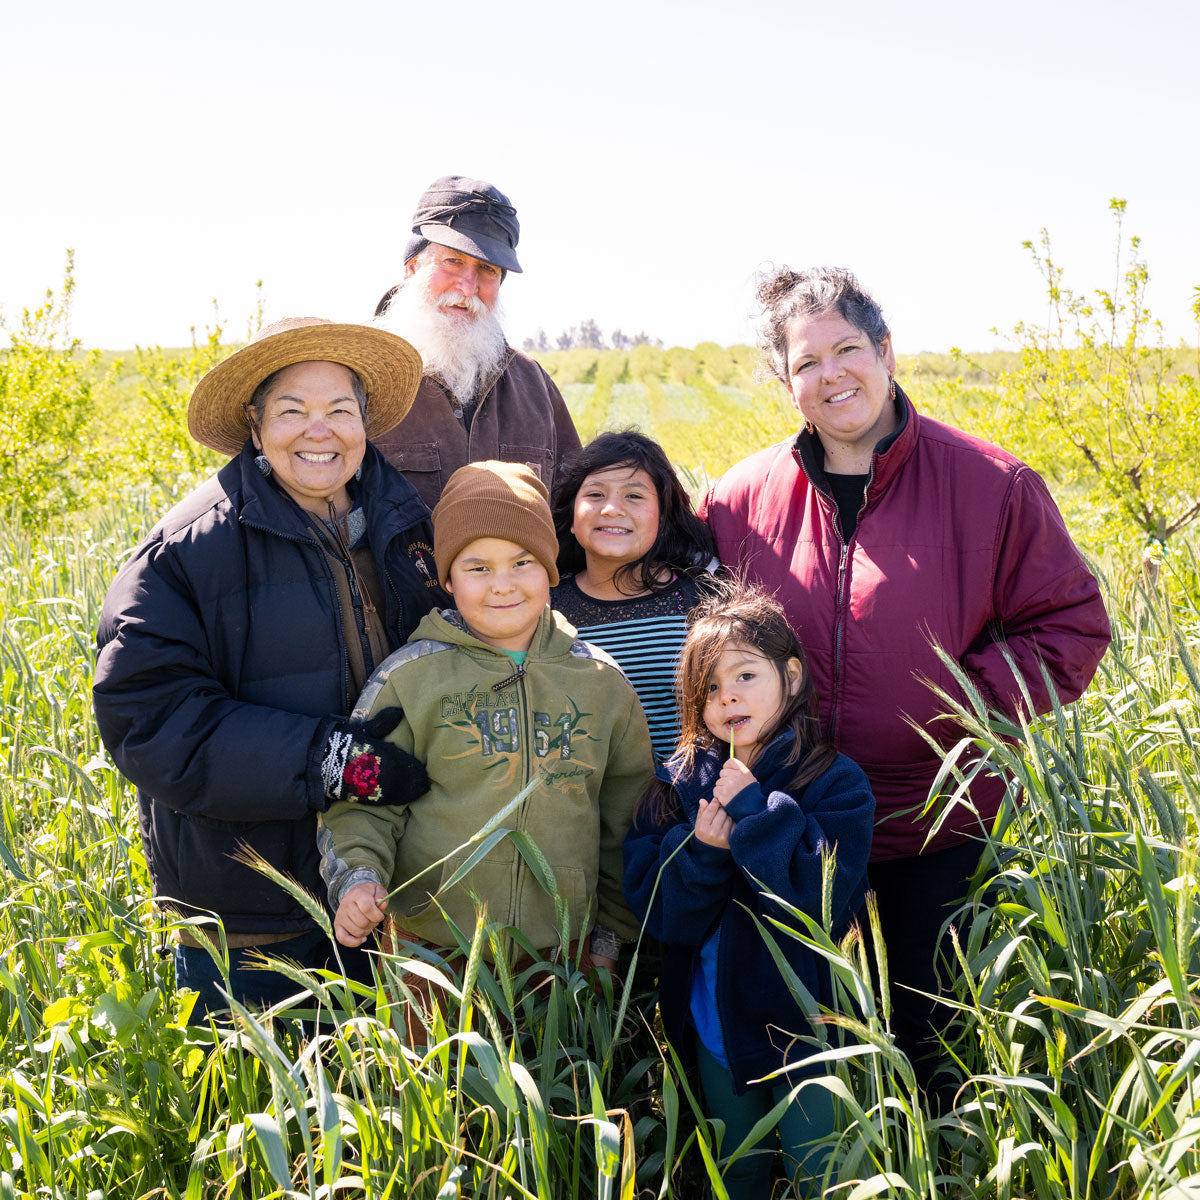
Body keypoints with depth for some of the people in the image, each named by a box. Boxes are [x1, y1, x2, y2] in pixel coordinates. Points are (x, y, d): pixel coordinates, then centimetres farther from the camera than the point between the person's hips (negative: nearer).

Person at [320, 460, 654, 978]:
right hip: (430, 949, -2)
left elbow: (626, 815, 14)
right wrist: (358, 877, -17)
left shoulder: (601, 680, 6)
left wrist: (614, 934, 14)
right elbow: (363, 799, 1)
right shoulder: (410, 677, -2)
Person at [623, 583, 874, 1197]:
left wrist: (756, 813, -26)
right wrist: (700, 850, -24)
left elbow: (824, 901, -26)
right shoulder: (680, 784, -2)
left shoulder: (835, 783, -14)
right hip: (713, 1025, 4)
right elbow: (654, 909, -7)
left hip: (803, 1027, -4)